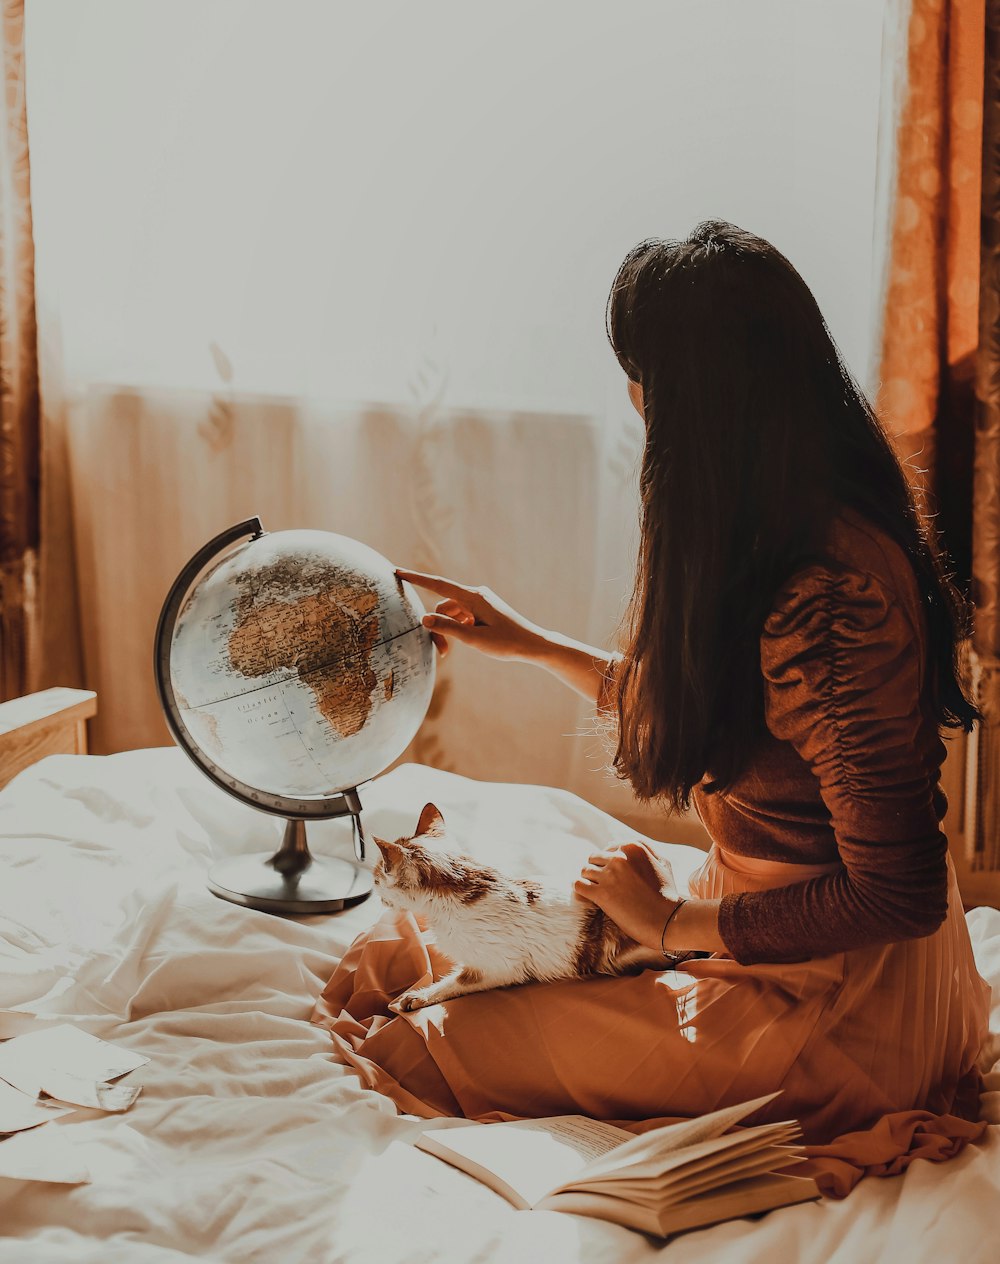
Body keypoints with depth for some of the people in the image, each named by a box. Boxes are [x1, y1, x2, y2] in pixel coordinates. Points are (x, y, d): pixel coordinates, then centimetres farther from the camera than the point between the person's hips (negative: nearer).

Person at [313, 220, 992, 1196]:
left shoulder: (832, 596, -31)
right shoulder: (778, 539, 0)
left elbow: (898, 892, -27)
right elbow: (680, 705, 18)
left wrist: (677, 922, -16)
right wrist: (526, 643, 21)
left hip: (833, 995, -9)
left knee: (463, 1038, -7)